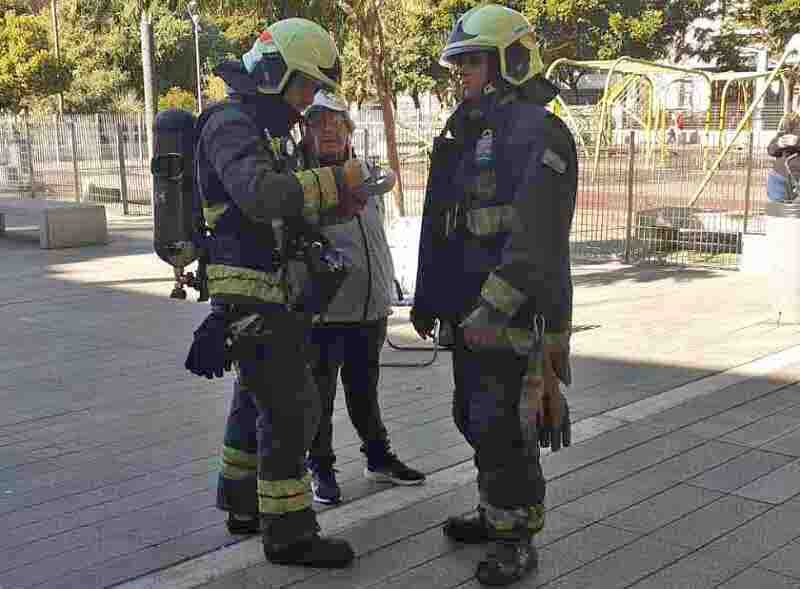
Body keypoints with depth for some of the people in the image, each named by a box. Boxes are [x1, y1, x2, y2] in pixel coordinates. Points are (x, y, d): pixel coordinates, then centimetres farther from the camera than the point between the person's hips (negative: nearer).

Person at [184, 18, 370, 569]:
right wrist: (335, 179, -24)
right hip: (253, 300, -11)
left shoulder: (270, 128, 17)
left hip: (277, 297, 11)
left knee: (257, 400, 19)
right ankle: (288, 534, 2)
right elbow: (261, 195, -32)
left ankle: (244, 506, 33)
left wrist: (333, 208, 6)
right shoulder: (230, 123, -15)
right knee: (290, 411, -7)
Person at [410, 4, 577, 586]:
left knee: (503, 430, -4)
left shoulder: (538, 133, -14)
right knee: (475, 419, 18)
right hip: (473, 309, 10)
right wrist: (429, 298, 22)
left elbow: (537, 238, -24)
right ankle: (496, 513, 35)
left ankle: (517, 539, 11)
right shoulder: (472, 133, 17)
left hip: (514, 316, -10)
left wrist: (494, 308, -29)